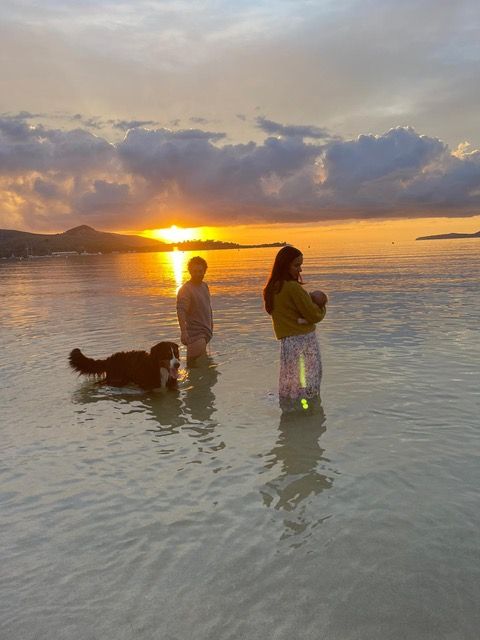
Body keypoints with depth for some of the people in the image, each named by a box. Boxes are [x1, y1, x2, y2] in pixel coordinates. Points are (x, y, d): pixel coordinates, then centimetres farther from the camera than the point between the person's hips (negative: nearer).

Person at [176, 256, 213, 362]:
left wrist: (211, 326, 25)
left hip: (205, 331, 8)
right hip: (195, 333, -8)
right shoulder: (185, 289, -14)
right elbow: (181, 311, -26)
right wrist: (183, 331, -38)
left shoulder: (205, 286, 12)